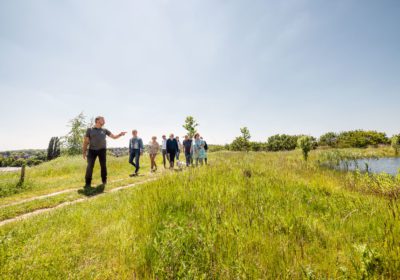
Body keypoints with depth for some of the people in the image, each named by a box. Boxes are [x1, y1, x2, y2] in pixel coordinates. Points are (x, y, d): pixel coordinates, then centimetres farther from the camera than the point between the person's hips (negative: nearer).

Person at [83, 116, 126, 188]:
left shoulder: (105, 130, 11)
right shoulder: (89, 130, 6)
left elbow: (114, 137, 12)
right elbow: (86, 141, 6)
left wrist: (120, 134, -7)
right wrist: (84, 152, 2)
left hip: (102, 150, 2)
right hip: (92, 150, -2)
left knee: (103, 166, 5)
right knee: (90, 166, -6)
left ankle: (104, 180, 19)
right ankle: (88, 183, 4)